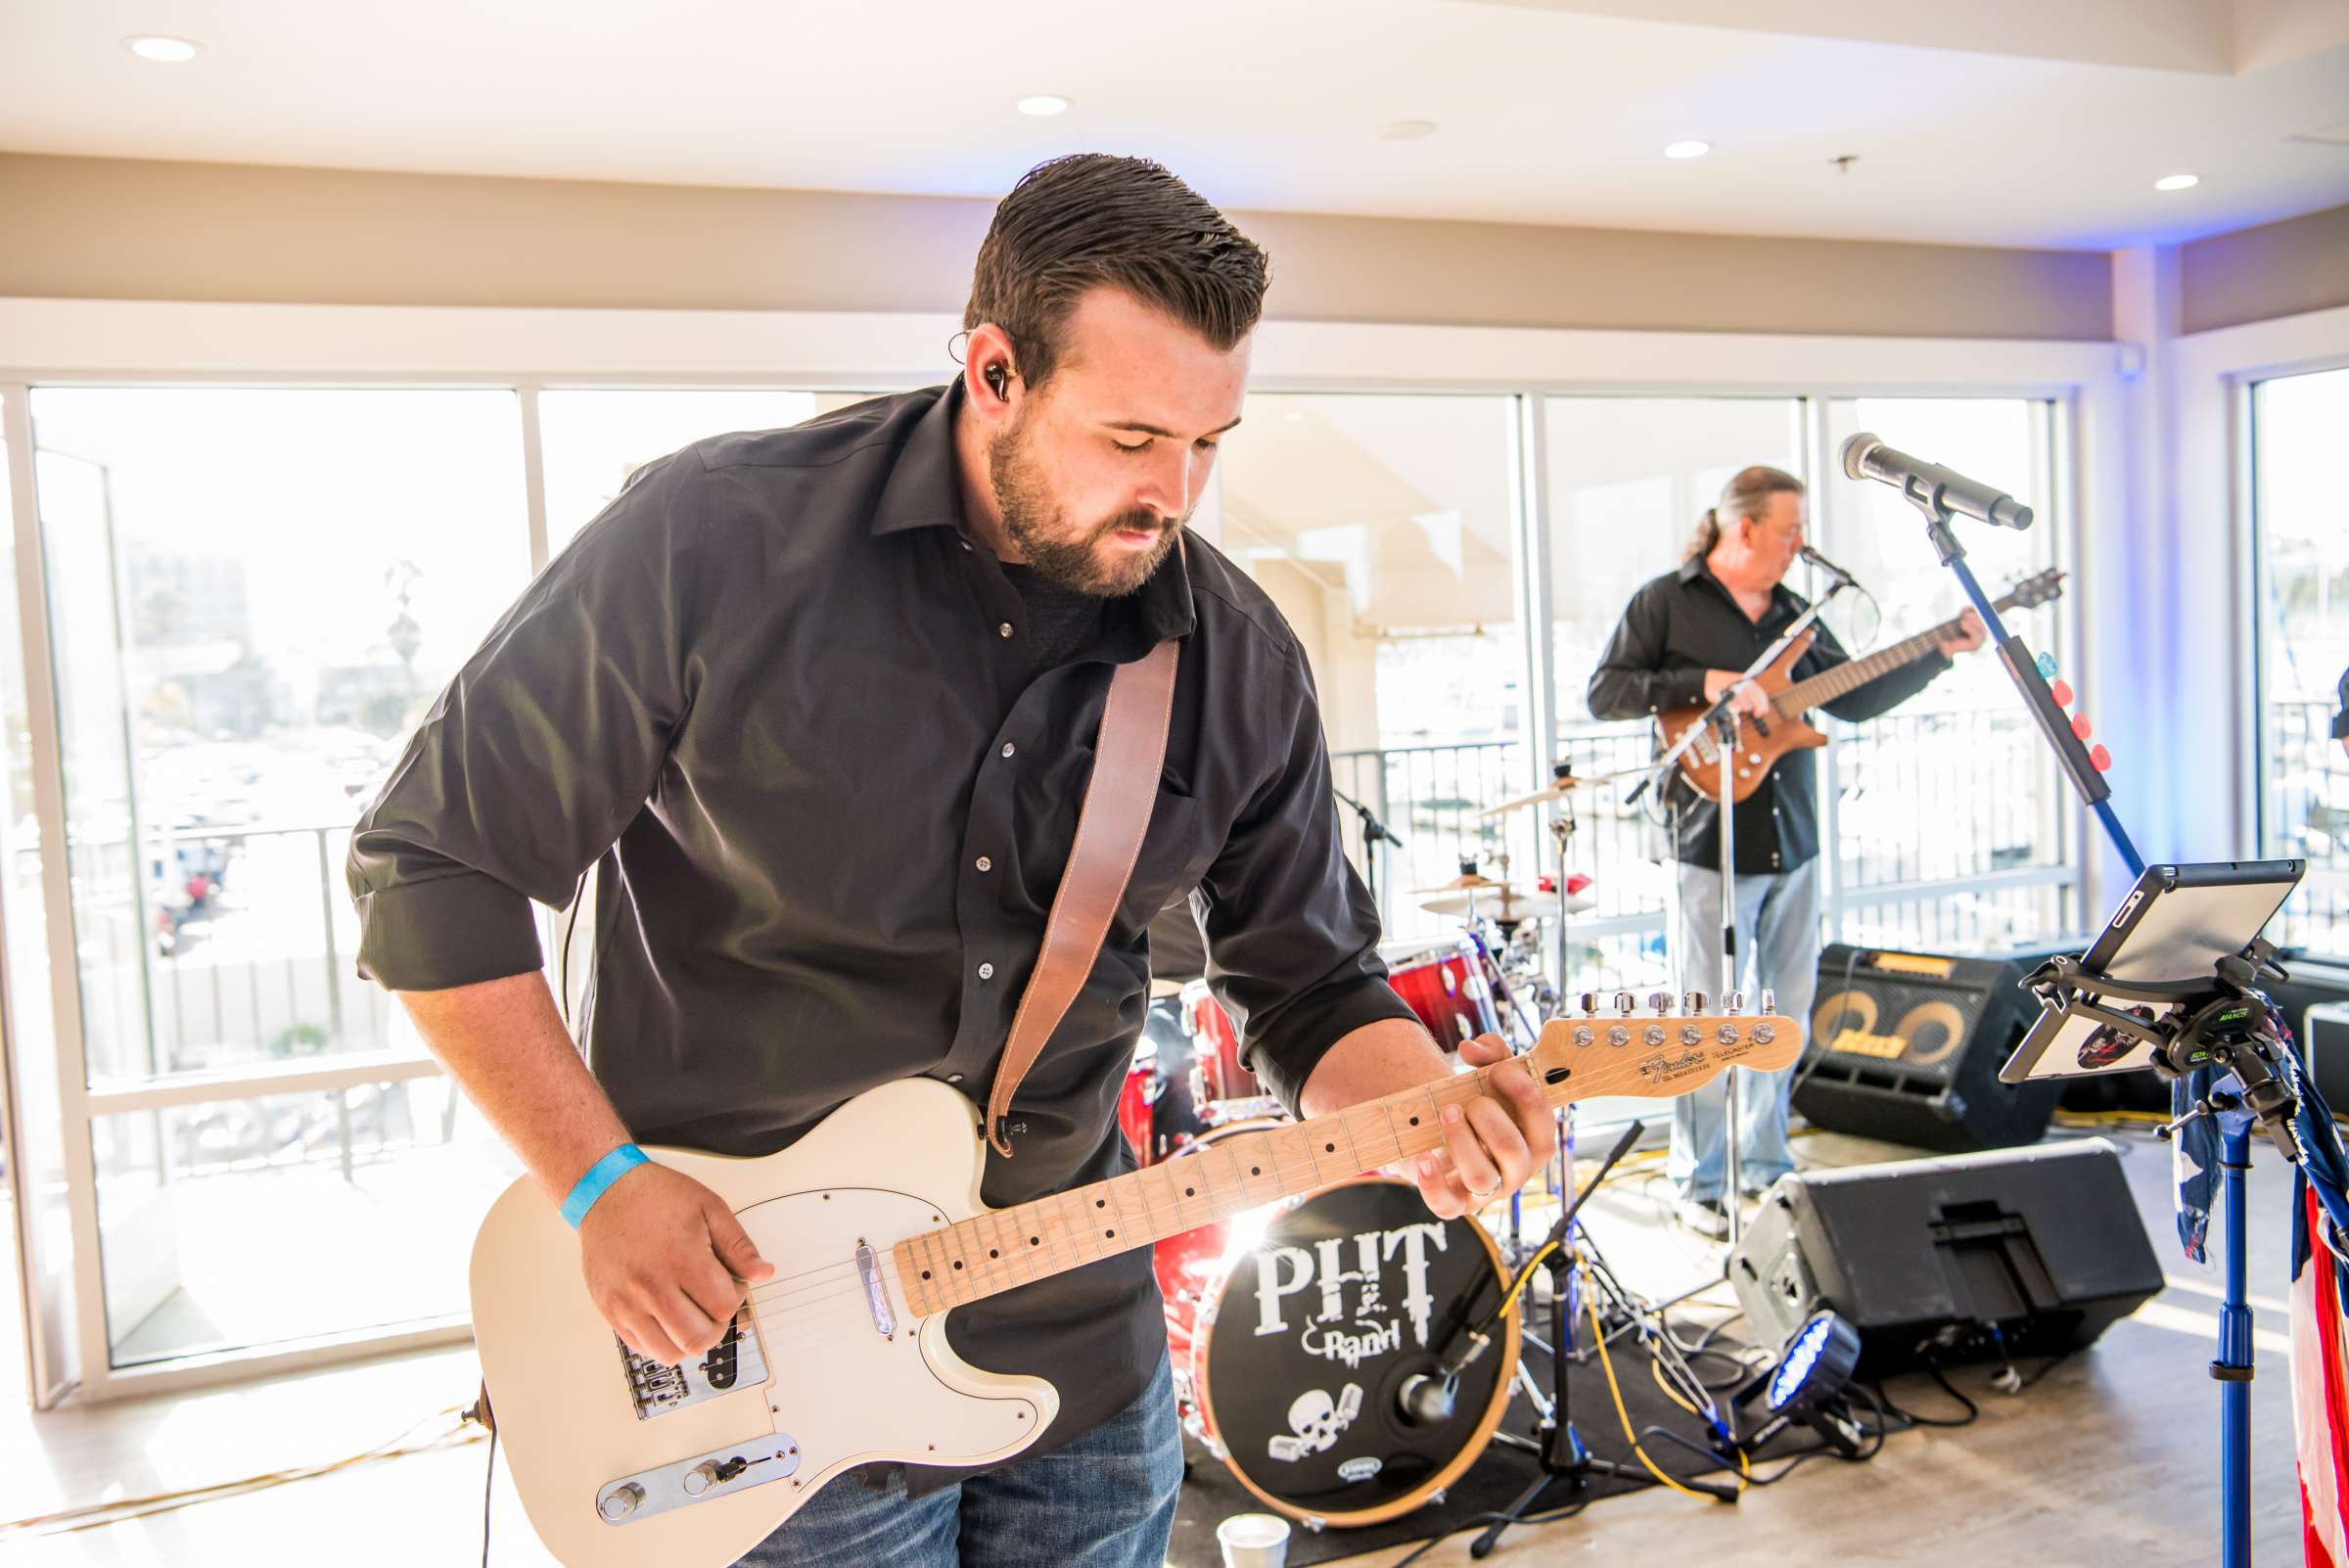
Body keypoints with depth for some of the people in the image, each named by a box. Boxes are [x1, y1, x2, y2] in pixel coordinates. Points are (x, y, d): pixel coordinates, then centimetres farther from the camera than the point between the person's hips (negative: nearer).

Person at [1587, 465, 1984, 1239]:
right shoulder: (1665, 602, -3)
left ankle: (1764, 1167, 27)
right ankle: (1700, 1185, 10)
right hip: (1714, 847, -6)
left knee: (1788, 1013, 13)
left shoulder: (1793, 612, 15)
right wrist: (1704, 685, -19)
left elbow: (1854, 699, 16)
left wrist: (1940, 653, 9)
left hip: (1793, 845, 7)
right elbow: (1605, 691, -9)